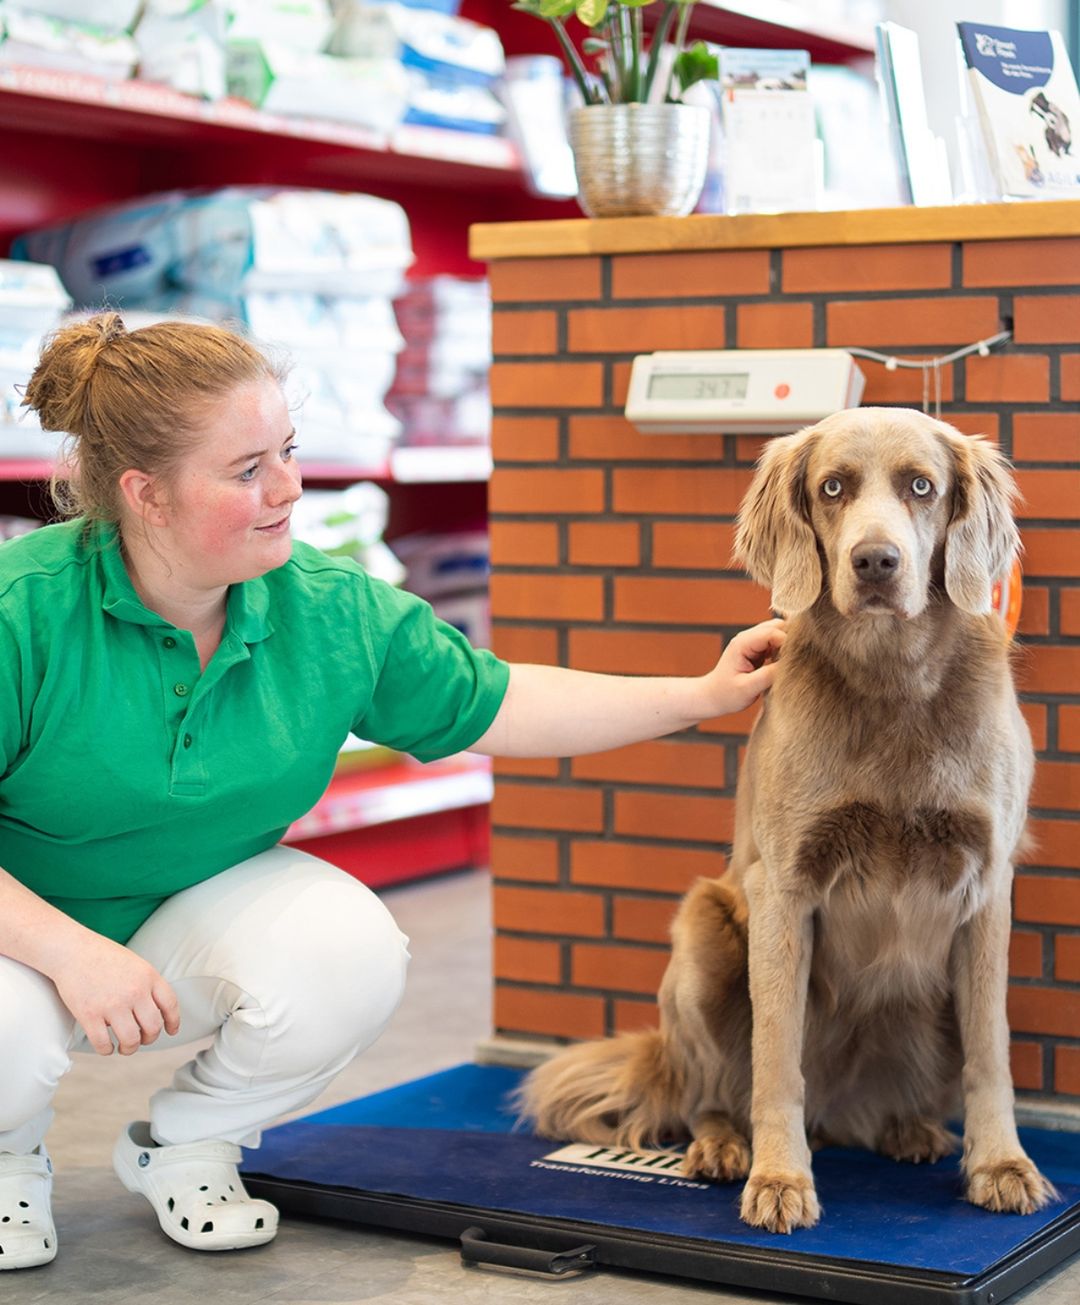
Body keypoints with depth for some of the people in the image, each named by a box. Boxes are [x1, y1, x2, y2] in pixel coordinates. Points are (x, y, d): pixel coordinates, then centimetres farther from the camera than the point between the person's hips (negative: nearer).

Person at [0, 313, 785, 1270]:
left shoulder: (330, 609, -8)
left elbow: (494, 707, 3)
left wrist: (703, 697, 0)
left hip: (209, 904, 4)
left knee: (350, 954, -27)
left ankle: (186, 1141, 4)